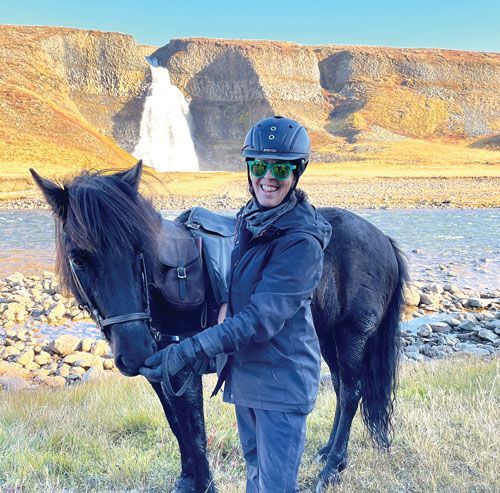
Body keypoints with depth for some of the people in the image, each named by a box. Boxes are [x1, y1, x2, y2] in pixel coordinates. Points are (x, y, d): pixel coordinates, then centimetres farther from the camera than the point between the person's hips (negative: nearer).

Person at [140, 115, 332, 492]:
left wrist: (186, 352, -29)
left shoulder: (302, 241, -23)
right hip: (243, 372, 8)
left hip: (281, 380, -8)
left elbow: (260, 319, -27)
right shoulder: (249, 218, 3)